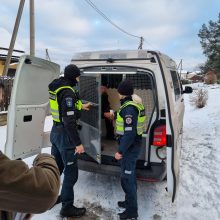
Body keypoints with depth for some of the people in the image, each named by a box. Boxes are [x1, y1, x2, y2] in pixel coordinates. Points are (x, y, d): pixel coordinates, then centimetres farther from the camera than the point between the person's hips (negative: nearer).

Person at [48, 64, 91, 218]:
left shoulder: (58, 87, 8)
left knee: (56, 167, 22)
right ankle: (67, 207, 18)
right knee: (71, 172, 4)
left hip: (56, 132, 10)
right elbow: (69, 121, -26)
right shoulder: (68, 92, -21)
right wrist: (78, 143, -23)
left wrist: (80, 106, 37)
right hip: (65, 135, -10)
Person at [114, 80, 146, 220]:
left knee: (127, 178, 1)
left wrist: (121, 151, -22)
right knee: (130, 176, 22)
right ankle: (130, 201, 39)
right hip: (134, 145, 10)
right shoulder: (134, 104, 8)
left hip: (130, 147, -10)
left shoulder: (129, 108, -23)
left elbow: (129, 133, -26)